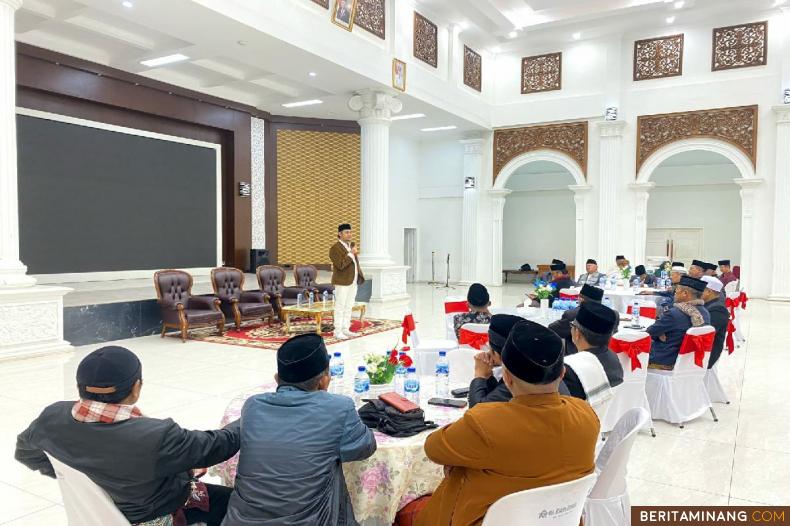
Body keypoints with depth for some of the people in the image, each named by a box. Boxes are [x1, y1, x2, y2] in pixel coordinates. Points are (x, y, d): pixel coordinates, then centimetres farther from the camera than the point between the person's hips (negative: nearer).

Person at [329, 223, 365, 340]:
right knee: (340, 307, -3)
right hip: (342, 282, -7)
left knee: (349, 306, 11)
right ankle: (338, 332, 2)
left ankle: (345, 329, 18)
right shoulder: (335, 248, -14)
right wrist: (351, 253, -23)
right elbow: (340, 265, -24)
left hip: (353, 281, 7)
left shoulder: (352, 245, 10)